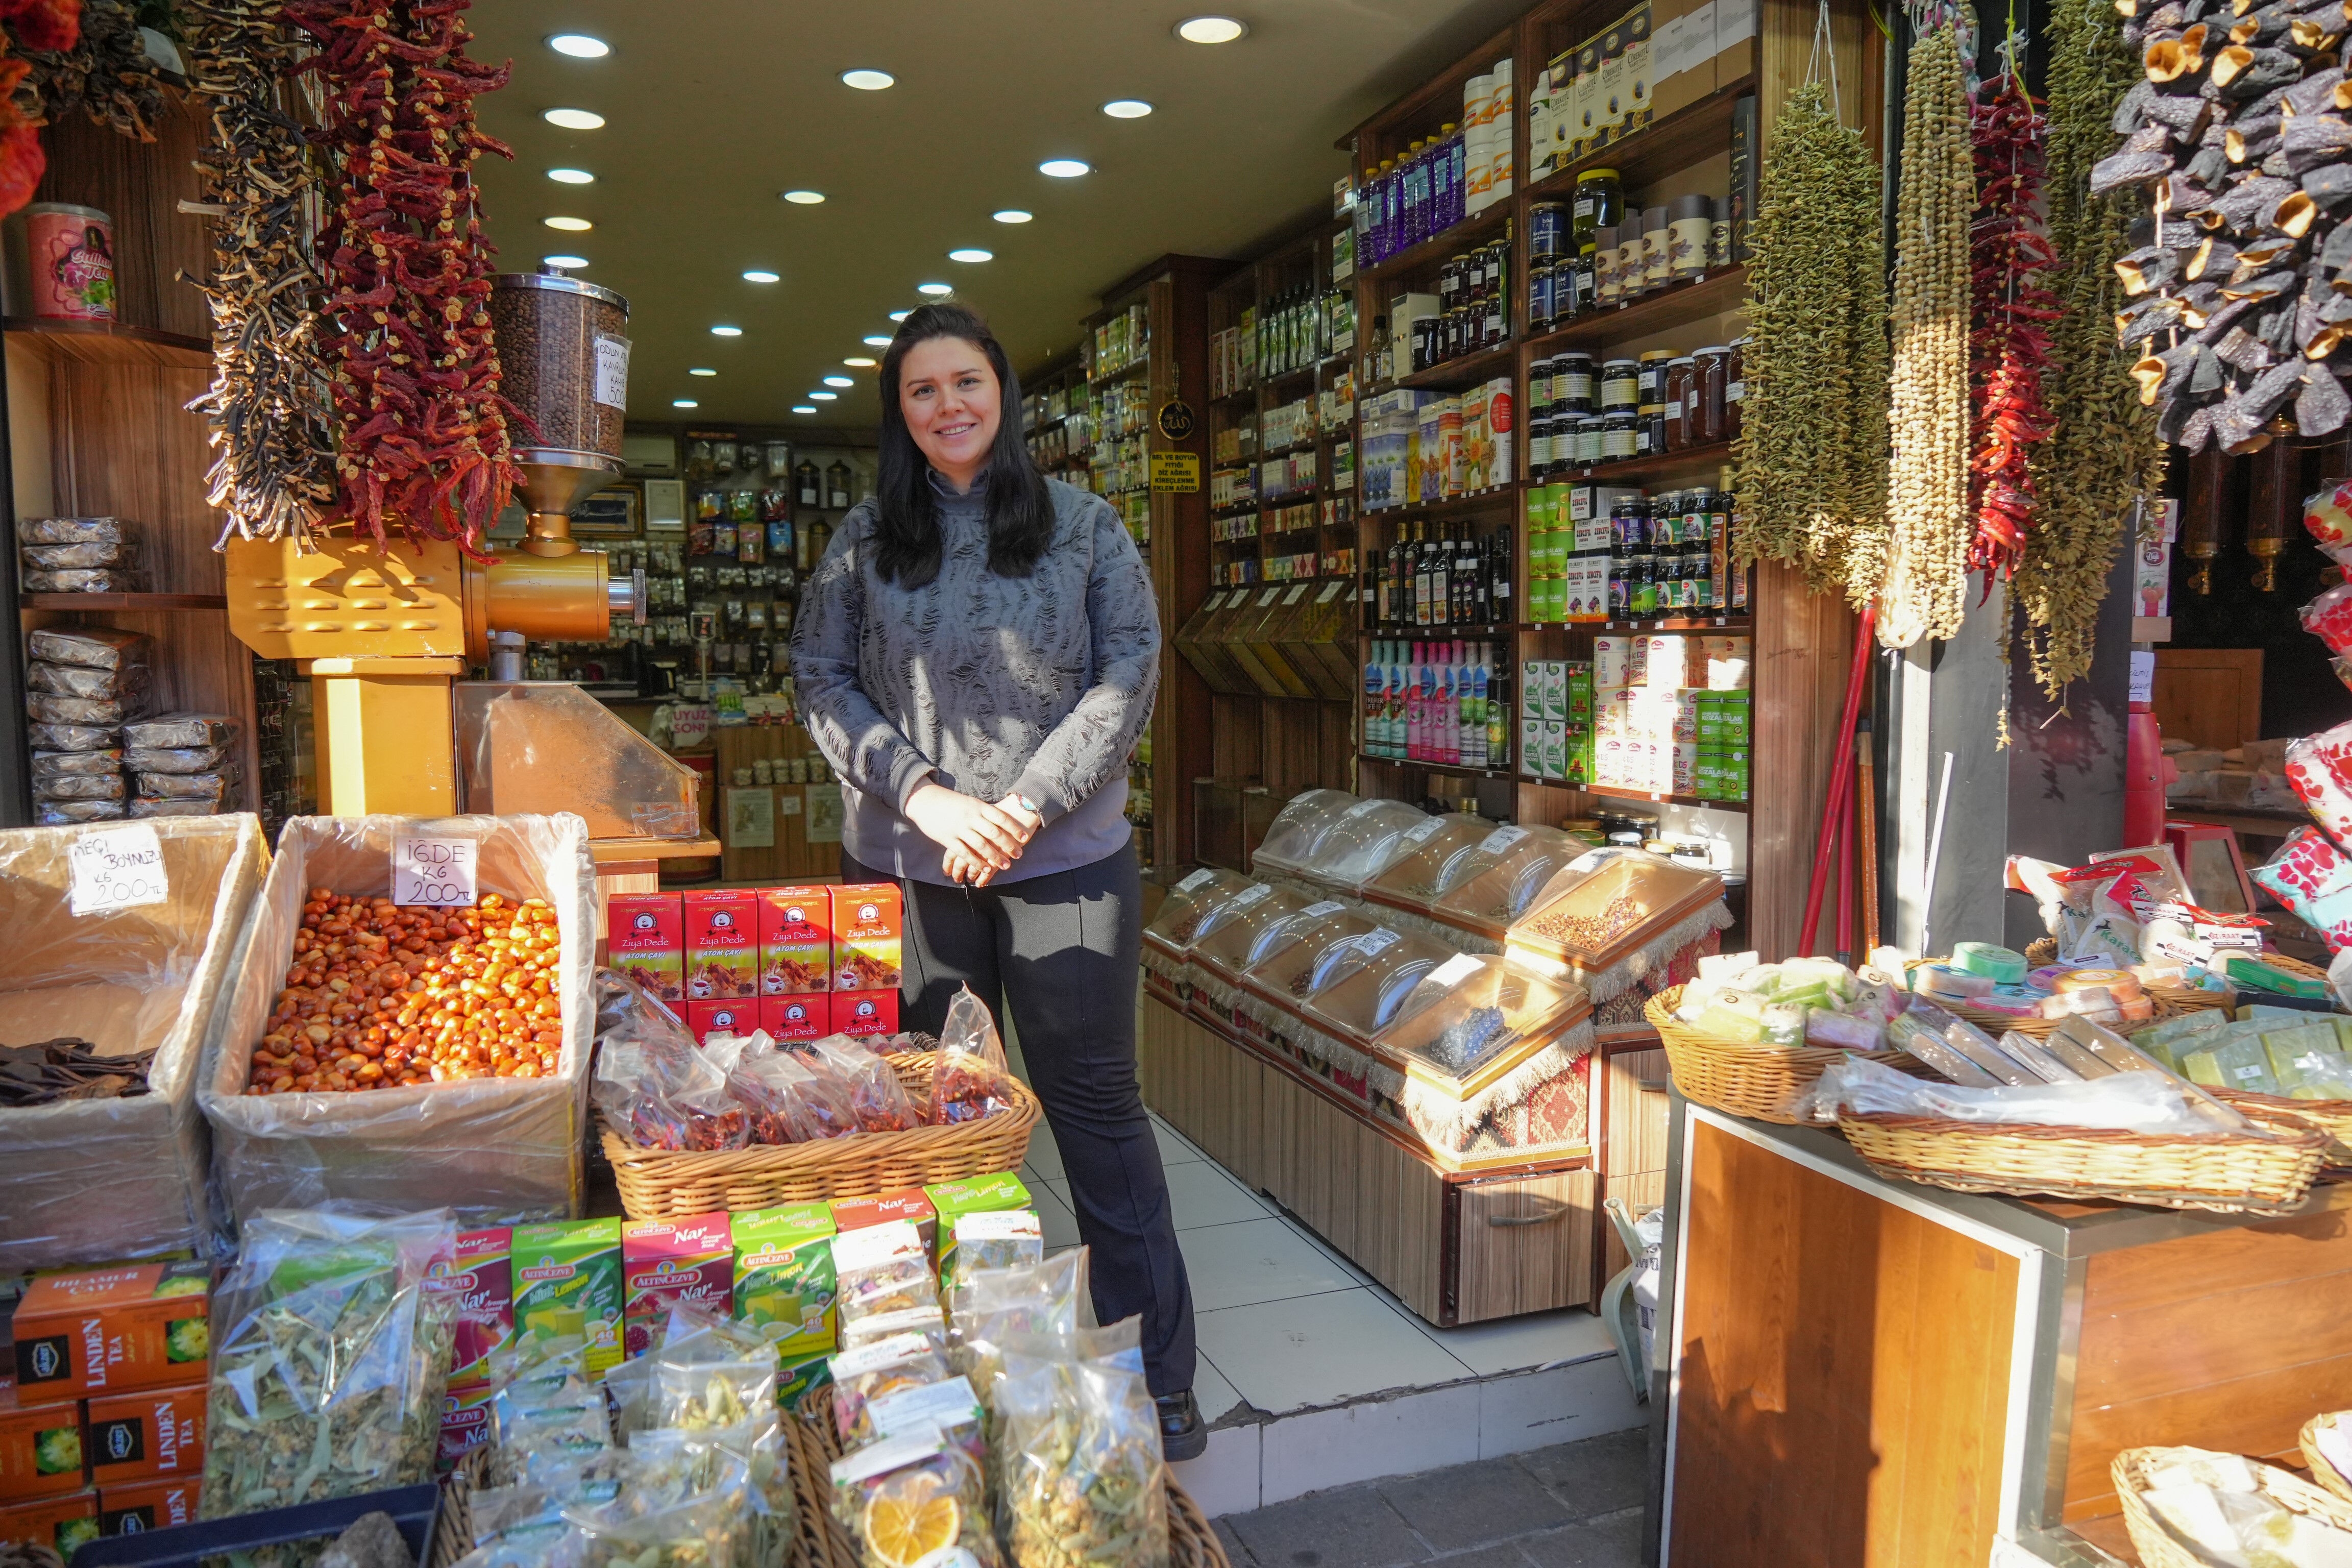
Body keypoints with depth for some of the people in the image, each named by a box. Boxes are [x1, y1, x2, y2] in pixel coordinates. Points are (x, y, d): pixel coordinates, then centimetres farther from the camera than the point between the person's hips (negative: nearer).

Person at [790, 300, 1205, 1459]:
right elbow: (822, 680, 2)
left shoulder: (1083, 525, 3)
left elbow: (1130, 673, -3)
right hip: (906, 863, 2)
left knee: (1096, 1102, 4)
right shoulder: (864, 538, 6)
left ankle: (1156, 1372, 17)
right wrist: (925, 797, -12)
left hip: (1068, 856, -1)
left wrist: (1026, 808, -12)